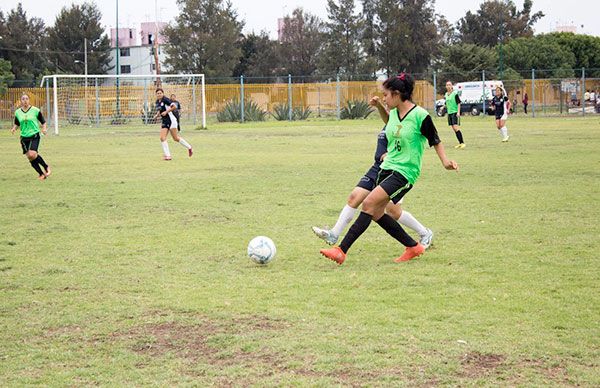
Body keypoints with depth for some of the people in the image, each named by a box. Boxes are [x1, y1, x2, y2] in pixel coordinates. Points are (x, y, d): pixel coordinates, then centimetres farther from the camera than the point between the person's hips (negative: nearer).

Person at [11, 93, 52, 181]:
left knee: (32, 154, -23)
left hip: (34, 135, -4)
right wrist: (14, 128, -3)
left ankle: (46, 167, -1)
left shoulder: (35, 110, -4)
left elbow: (43, 122, 5)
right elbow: (17, 124, 18)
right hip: (24, 137, 4)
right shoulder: (18, 112, 5)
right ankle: (41, 174, 18)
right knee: (29, 157, 2)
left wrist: (44, 128, -14)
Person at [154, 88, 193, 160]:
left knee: (176, 138, -1)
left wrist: (166, 112, -21)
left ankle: (189, 147, 19)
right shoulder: (157, 102, 10)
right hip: (164, 122, 7)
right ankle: (167, 155, -7)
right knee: (162, 138, -9)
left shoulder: (165, 100, -14)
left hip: (171, 120, -7)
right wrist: (157, 114, 6)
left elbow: (174, 107, -21)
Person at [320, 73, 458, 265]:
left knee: (369, 203, -19)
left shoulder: (420, 115, -15)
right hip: (388, 167, 9)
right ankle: (413, 247, 22)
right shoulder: (393, 113, 6)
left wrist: (445, 161, -15)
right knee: (377, 214, 7)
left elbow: (435, 141, -5)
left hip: (405, 172, -9)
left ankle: (341, 251, -19)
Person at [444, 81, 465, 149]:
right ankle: (460, 143, 13)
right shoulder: (446, 94, 11)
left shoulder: (455, 93, -9)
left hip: (455, 112, -7)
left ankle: (462, 143, -16)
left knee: (456, 127, -17)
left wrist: (458, 112, -18)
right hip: (449, 113, 7)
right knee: (454, 129, 7)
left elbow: (459, 103, -11)